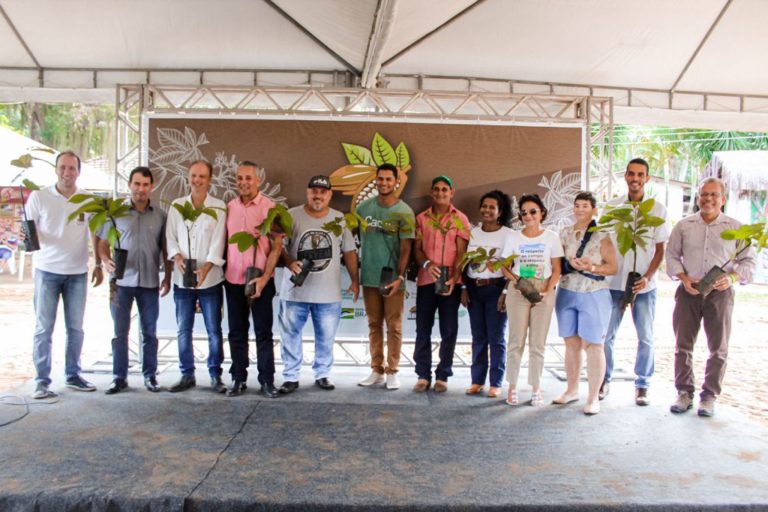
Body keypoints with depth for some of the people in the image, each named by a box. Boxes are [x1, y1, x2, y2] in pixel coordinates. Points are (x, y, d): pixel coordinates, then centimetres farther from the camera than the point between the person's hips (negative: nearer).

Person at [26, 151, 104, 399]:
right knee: (44, 328, 1)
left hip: (78, 272, 2)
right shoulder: (38, 197, -4)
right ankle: (42, 381, 9)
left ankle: (73, 375, 20)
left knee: (76, 327, 9)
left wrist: (99, 264, 9)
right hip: (47, 270, -2)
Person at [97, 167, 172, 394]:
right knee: (120, 332, 5)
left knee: (149, 332, 8)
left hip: (150, 282, 1)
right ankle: (119, 377, 15)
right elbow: (103, 243, 5)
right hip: (122, 281, -1)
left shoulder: (160, 216, 5)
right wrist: (106, 260, -15)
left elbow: (165, 249, 9)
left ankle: (150, 376, 19)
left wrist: (168, 277, 4)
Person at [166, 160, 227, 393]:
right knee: (184, 330, 9)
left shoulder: (218, 207, -1)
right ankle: (187, 375, 21)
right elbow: (170, 237, 7)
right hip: (182, 280, 3)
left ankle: (215, 376, 15)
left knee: (214, 331, 3)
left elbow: (218, 241, -8)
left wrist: (205, 268, -20)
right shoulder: (176, 205, 8)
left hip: (210, 280, -3)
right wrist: (177, 257, -12)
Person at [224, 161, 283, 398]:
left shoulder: (270, 207, -5)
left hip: (261, 280, -3)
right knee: (237, 332, 11)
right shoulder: (229, 208, 5)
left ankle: (266, 380, 14)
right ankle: (238, 378, 22)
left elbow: (276, 247, -7)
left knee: (263, 333, 4)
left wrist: (264, 278, -14)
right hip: (233, 280, 3)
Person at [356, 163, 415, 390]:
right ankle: (376, 370, 19)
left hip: (393, 278, -3)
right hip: (369, 277, 3)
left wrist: (400, 277, -17)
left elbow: (406, 248, -8)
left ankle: (392, 371, 12)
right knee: (374, 324, 10)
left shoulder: (404, 212, -5)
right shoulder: (364, 207, 5)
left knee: (394, 326, 3)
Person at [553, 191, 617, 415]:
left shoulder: (602, 235, -3)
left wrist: (592, 268, -20)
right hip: (567, 293, 4)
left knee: (593, 345, -3)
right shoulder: (565, 233, 9)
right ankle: (572, 390, 23)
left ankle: (593, 398, 5)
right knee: (571, 344, 10)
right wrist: (570, 263, -9)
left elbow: (613, 267, -4)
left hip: (594, 295, -4)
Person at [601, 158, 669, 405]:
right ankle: (605, 380, 20)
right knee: (606, 335, 5)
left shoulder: (657, 209, 1)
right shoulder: (611, 207, 4)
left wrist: (647, 277, -12)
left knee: (646, 338, 5)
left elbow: (660, 249, 1)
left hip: (644, 284, 0)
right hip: (613, 282, 1)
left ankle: (642, 385, 19)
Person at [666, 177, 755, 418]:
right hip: (688, 291, 1)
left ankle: (709, 396, 16)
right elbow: (671, 255, 7)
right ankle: (684, 393, 16)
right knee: (683, 345, 5)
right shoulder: (683, 226, 6)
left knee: (718, 348, 4)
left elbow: (748, 260, 5)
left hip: (720, 293, -1)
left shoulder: (735, 227, 3)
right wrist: (684, 278, -9)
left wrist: (732, 278, -14)